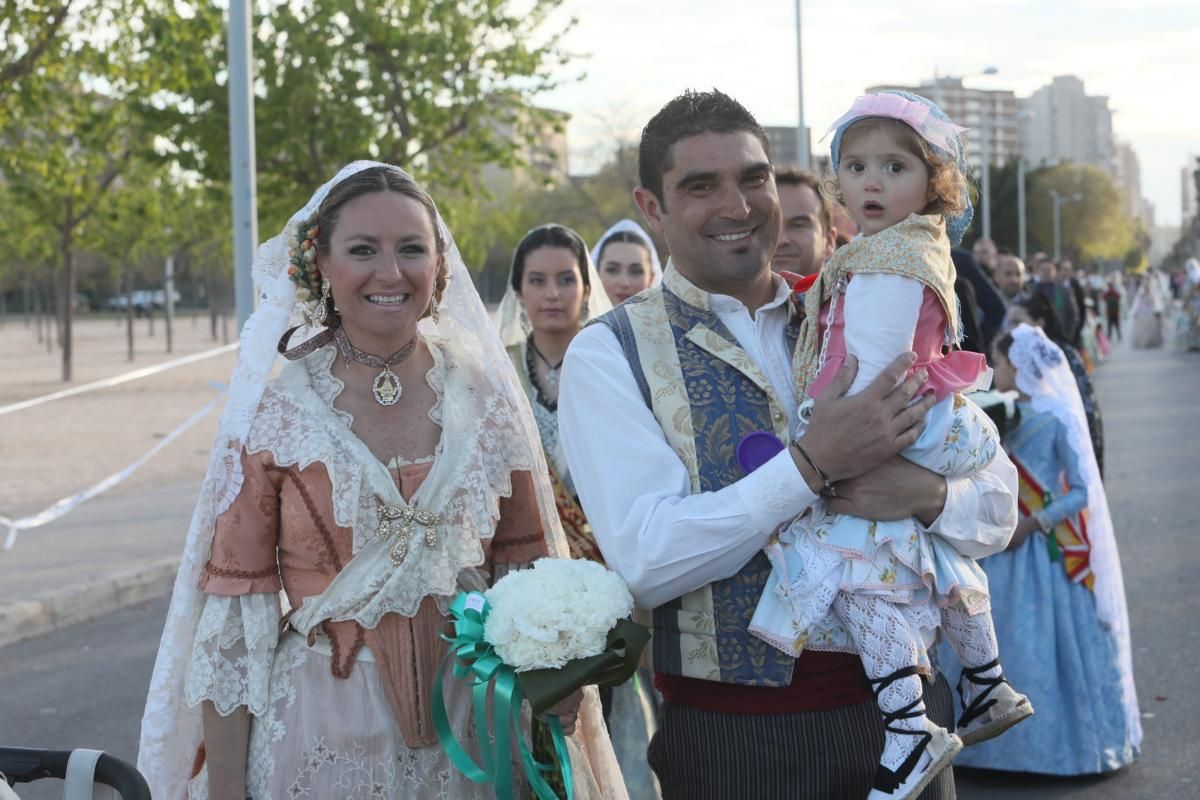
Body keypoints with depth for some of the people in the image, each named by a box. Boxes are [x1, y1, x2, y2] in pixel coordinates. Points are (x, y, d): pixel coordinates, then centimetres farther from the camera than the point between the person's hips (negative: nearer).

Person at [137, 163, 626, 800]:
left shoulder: (483, 392, -1)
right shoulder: (275, 405, -8)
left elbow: (525, 558, 7)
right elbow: (234, 603, -7)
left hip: (472, 724, 3)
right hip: (327, 728, -3)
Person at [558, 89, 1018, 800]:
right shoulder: (608, 354, -6)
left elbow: (998, 503, 4)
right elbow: (647, 559, -19)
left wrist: (926, 493, -18)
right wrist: (813, 464, -25)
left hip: (900, 706, 4)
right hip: (732, 736, -3)